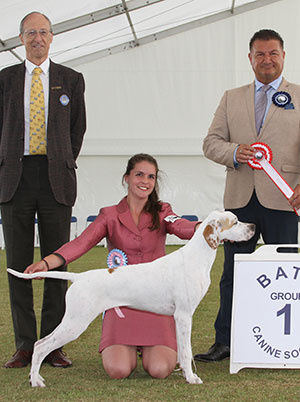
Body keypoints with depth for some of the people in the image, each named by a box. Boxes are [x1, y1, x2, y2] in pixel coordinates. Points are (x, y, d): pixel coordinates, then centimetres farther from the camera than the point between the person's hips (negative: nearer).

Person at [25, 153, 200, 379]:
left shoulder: (162, 213, 8)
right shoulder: (110, 216, 6)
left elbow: (182, 227, -14)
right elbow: (81, 243, -9)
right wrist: (47, 263, -28)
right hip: (122, 299, 0)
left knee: (160, 369, -19)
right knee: (118, 370, -20)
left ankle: (149, 349, 19)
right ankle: (129, 348, 18)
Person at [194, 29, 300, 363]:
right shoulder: (232, 98, 16)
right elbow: (211, 141, 11)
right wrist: (234, 152, -11)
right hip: (239, 198, 3)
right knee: (233, 273, 6)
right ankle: (224, 343, 12)